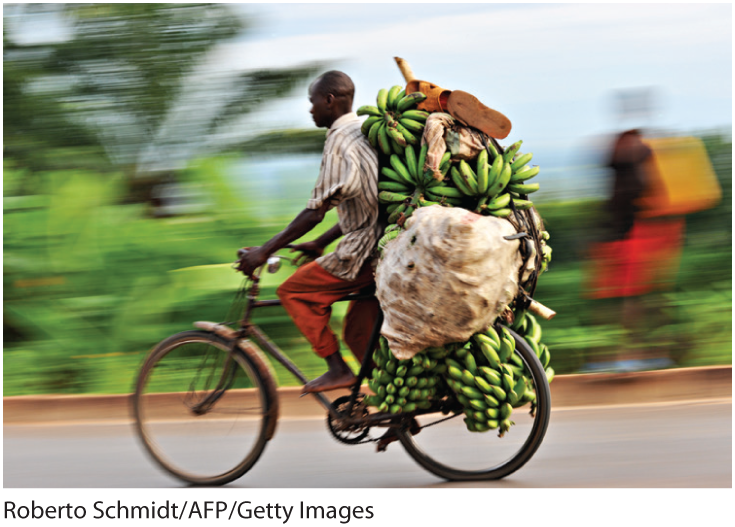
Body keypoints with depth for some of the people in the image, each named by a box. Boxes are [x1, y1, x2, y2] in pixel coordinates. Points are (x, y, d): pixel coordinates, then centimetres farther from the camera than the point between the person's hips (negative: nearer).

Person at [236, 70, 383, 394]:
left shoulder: (340, 139, -11)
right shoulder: (365, 131, 19)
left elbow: (316, 211, -15)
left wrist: (265, 251, -10)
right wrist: (319, 244, 31)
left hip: (367, 248, -9)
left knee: (295, 290, 1)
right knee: (359, 332, 16)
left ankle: (337, 369, -1)